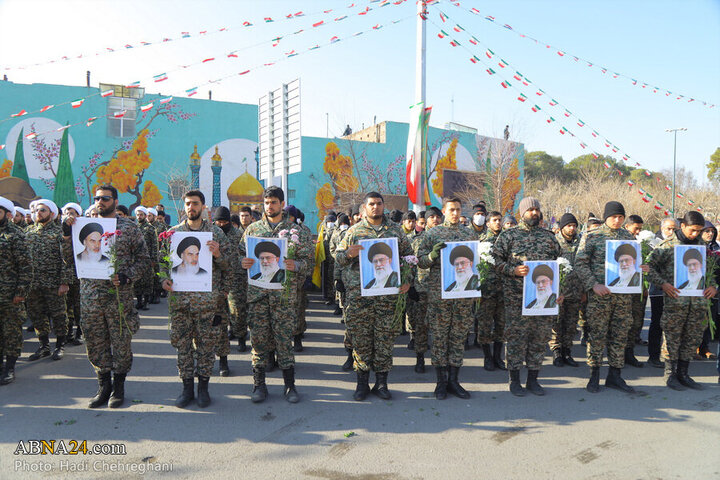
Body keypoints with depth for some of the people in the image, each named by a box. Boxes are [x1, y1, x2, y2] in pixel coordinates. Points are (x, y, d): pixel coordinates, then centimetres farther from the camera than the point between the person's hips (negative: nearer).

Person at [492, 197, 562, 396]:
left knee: (541, 336, 7)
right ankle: (515, 380, 12)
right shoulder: (508, 236, 3)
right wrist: (513, 270, -17)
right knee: (516, 336, -1)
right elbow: (496, 261, -1)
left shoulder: (549, 236, 14)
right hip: (516, 296, -4)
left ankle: (533, 379, 21)